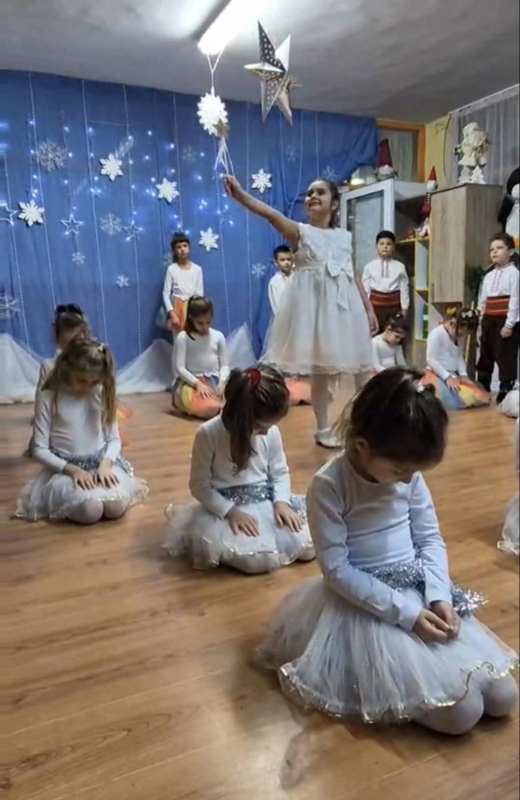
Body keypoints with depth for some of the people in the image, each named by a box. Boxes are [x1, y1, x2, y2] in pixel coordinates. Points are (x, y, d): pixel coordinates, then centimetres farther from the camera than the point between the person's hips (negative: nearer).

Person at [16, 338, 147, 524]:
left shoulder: (102, 394, 0)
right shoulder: (48, 397, -9)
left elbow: (114, 439, 4)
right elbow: (39, 449, -8)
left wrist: (105, 463, -16)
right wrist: (72, 469, -20)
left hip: (101, 461, 2)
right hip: (65, 467, -2)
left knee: (116, 506, -25)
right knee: (90, 510, -29)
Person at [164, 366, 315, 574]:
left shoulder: (271, 432, -6)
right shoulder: (208, 434, -19)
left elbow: (280, 471, 7)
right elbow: (199, 485, -11)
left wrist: (281, 501, -11)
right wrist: (230, 511, -21)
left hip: (265, 502, 5)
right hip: (225, 506, -4)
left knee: (306, 547, -10)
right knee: (260, 559, -24)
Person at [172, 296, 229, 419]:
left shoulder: (218, 336, 8)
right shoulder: (183, 337, -3)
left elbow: (224, 365, 6)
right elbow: (179, 368, -8)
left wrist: (222, 382, -15)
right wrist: (198, 384, -22)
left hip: (214, 381, 3)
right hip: (190, 382, -3)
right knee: (210, 409, -34)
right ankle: (190, 405, 1)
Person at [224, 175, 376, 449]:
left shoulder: (345, 236, 11)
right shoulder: (300, 231, -2)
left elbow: (354, 276, 15)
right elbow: (271, 214, -20)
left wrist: (369, 309, 14)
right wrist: (241, 195, -36)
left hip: (345, 305, 4)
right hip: (316, 304, -4)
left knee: (359, 365, 8)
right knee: (320, 368, 1)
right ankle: (323, 429, 13)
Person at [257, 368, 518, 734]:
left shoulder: (410, 475, -4)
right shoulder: (328, 486, -22)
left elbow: (431, 539, 4)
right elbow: (337, 570, -20)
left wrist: (439, 596, -13)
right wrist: (405, 612, -21)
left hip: (422, 591, 7)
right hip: (369, 604, -6)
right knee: (461, 714, -12)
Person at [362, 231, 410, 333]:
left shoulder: (400, 266, 2)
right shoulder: (369, 266, 3)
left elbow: (404, 287, 3)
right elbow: (365, 288, 3)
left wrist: (404, 308, 0)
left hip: (394, 303, 0)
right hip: (376, 302, 0)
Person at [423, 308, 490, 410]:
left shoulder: (455, 336, 14)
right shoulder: (436, 333, -12)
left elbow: (459, 357, 13)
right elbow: (431, 359, -17)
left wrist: (463, 374, -4)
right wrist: (447, 377, -22)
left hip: (453, 375, 8)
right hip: (437, 375, -8)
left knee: (481, 396, -5)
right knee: (455, 401, -32)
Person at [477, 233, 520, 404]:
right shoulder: (488, 276, 14)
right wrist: (481, 324, 13)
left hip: (505, 322, -7)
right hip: (489, 321, 7)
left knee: (506, 359, -4)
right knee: (485, 358, 13)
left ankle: (505, 394, 4)